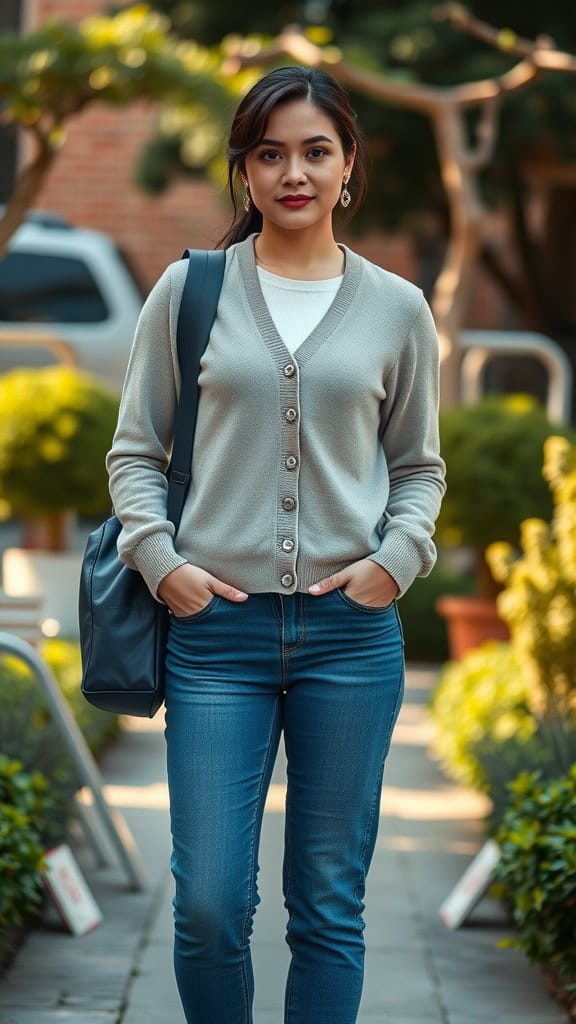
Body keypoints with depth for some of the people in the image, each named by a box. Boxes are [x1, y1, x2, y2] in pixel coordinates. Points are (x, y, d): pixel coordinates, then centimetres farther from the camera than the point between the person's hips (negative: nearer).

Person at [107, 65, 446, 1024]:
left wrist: (397, 558, -3)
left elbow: (419, 466, 14)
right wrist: (160, 559, -6)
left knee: (331, 904, 6)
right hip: (217, 625, -1)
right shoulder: (189, 290, 4)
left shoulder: (397, 308, 6)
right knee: (210, 906, -4)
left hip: (351, 629, 1)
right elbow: (136, 450, 8)